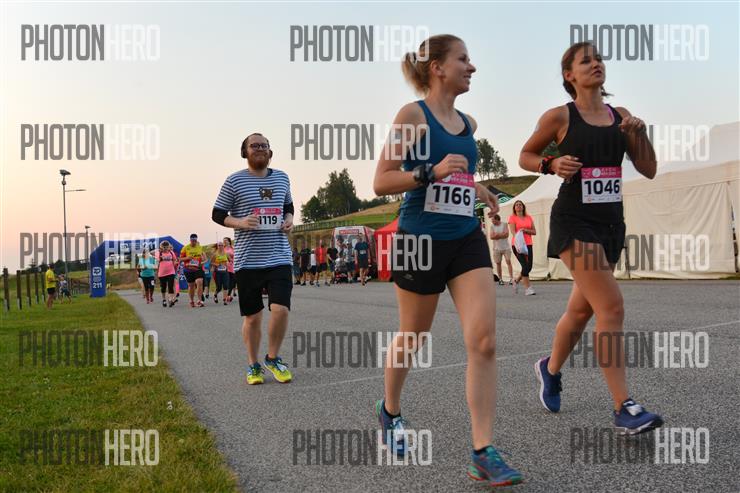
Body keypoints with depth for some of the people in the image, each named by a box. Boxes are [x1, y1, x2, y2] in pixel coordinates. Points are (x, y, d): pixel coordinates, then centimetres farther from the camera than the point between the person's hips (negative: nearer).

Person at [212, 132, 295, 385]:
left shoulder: (282, 178, 10)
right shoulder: (234, 181, -1)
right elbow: (217, 214, 4)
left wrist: (289, 219, 3)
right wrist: (239, 222, -15)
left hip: (279, 257, 2)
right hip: (248, 260, -2)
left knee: (280, 309, -13)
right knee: (252, 316, 6)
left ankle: (273, 358, 12)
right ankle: (253, 365, 25)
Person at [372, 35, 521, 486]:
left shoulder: (469, 123, 13)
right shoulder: (413, 114, -7)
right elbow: (381, 181, -12)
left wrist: (475, 187, 17)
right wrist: (432, 172, -24)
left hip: (467, 240, 5)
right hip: (421, 240, -5)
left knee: (484, 341, -9)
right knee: (412, 337, 11)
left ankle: (483, 453, -5)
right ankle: (390, 409, 40)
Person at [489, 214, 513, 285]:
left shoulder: (504, 225, -1)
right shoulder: (492, 226, 4)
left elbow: (506, 234, -12)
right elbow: (491, 236, -7)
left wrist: (497, 235, -13)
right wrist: (502, 234, -13)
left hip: (506, 247, -2)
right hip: (497, 248, 2)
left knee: (508, 261, -9)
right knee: (498, 263, 2)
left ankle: (511, 278, -11)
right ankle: (500, 279, 10)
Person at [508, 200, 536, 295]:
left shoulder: (529, 217, 14)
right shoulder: (512, 217, 2)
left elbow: (534, 232, 10)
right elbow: (513, 232, -10)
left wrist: (525, 230, -9)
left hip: (528, 245, 5)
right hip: (517, 245, -5)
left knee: (529, 266, 2)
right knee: (525, 266, -14)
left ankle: (517, 280, 28)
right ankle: (528, 288, -8)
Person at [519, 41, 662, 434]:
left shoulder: (621, 117, 10)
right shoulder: (559, 116, -4)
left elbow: (648, 170, 9)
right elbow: (525, 156, 6)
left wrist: (639, 133, -5)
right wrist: (553, 164, -13)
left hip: (610, 221, 6)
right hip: (574, 220, -6)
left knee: (582, 309, 16)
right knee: (611, 307, -16)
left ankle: (550, 369, 41)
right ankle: (624, 409, -10)